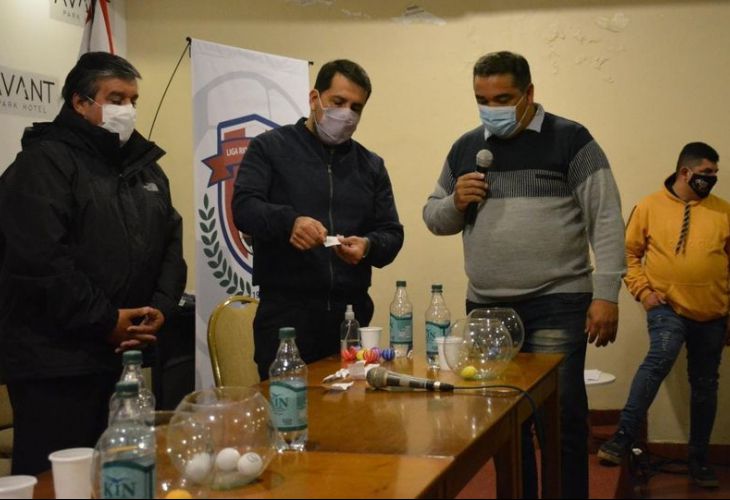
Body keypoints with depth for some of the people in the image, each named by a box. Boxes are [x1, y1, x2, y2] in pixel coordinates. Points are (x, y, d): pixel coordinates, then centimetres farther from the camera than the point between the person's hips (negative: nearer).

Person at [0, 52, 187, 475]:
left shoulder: (146, 166, 17)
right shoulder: (45, 161, -8)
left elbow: (171, 244, 17)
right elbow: (40, 259, -19)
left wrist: (162, 307, -1)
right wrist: (105, 321, -16)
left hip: (128, 355, 8)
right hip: (57, 361, -7)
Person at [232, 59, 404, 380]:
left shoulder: (371, 166, 17)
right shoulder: (270, 148, 5)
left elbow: (392, 234, 13)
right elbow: (244, 207, -7)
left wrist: (369, 246, -11)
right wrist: (289, 220, -28)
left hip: (352, 313, 4)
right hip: (286, 311, -3)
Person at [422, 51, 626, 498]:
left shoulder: (570, 139, -2)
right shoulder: (465, 148, 12)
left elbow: (606, 220, -6)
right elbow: (434, 217, 18)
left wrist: (606, 295, -13)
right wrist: (455, 202, -4)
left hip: (557, 305, -4)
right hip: (486, 308, 5)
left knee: (561, 420, -3)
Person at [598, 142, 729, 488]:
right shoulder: (650, 207, -1)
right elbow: (629, 253, 4)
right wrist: (643, 291, -8)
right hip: (667, 307, -3)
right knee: (660, 358, -29)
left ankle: (699, 458, 24)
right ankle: (623, 438, -26)